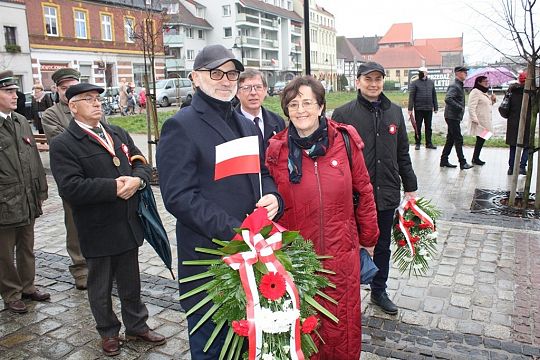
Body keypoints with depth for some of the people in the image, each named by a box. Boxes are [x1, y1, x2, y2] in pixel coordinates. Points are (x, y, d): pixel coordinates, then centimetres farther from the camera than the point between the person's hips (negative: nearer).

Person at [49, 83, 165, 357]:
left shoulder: (118, 133, 9)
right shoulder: (63, 144, -11)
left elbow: (141, 164, 8)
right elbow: (70, 188, -22)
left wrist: (137, 180, -15)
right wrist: (114, 187, -22)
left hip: (128, 225, 5)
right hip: (98, 230, -4)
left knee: (131, 283, 19)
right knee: (100, 286, 16)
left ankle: (136, 326, 37)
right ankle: (108, 332, 36)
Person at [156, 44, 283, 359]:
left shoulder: (247, 125, 14)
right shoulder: (181, 127, -10)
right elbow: (179, 196, -18)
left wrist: (273, 197, -6)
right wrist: (233, 231, -23)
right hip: (209, 257, -6)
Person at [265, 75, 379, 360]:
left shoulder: (346, 141, -4)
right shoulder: (276, 150, -4)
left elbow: (363, 192, 5)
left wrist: (368, 238, 11)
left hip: (342, 254, 1)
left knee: (342, 324, 15)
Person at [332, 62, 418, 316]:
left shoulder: (394, 112, 8)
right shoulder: (344, 113, -6)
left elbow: (402, 154, 13)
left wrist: (410, 187, 13)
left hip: (387, 194, 5)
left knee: (383, 246, 18)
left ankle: (379, 292, 37)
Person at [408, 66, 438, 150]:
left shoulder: (431, 82, 10)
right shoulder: (415, 83, -1)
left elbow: (434, 95, 13)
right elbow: (411, 96, -6)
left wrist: (435, 107, 9)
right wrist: (410, 109, -12)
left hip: (429, 109, 3)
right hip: (418, 109, -3)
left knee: (428, 127, 10)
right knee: (418, 126, 2)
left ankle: (429, 143, 18)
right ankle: (417, 143, 12)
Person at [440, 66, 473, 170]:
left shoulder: (459, 86, 17)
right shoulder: (454, 86, -15)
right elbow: (447, 99, -29)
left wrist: (460, 108, 12)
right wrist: (460, 107, -24)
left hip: (454, 117, 10)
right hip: (452, 117, -10)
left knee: (450, 139, 12)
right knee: (458, 140, -6)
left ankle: (444, 161, 18)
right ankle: (462, 163, 0)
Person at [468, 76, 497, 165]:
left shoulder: (484, 93, 19)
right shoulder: (475, 92, -11)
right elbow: (472, 107, -20)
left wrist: (492, 100, 10)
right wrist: (474, 119, -26)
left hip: (485, 121, 10)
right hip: (479, 121, -9)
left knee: (482, 139, 10)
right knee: (480, 139, -8)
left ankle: (476, 158, 17)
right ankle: (475, 159, 0)